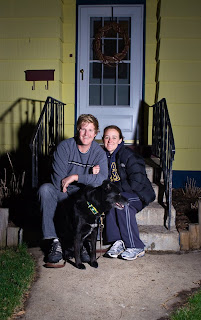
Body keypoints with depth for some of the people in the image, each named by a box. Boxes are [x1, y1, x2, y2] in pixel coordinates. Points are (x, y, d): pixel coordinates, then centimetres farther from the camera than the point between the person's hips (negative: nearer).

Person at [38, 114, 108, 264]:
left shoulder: (99, 152, -4)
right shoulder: (64, 147, -9)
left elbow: (102, 180, -19)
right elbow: (58, 181, -18)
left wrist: (76, 177, -24)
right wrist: (89, 176, -16)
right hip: (62, 194, 0)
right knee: (45, 189, -29)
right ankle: (55, 241, -27)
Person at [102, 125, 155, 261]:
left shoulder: (128, 155, -13)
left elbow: (136, 182, -19)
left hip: (140, 195, -5)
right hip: (119, 195, 5)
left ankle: (136, 247, -25)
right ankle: (118, 241, -25)